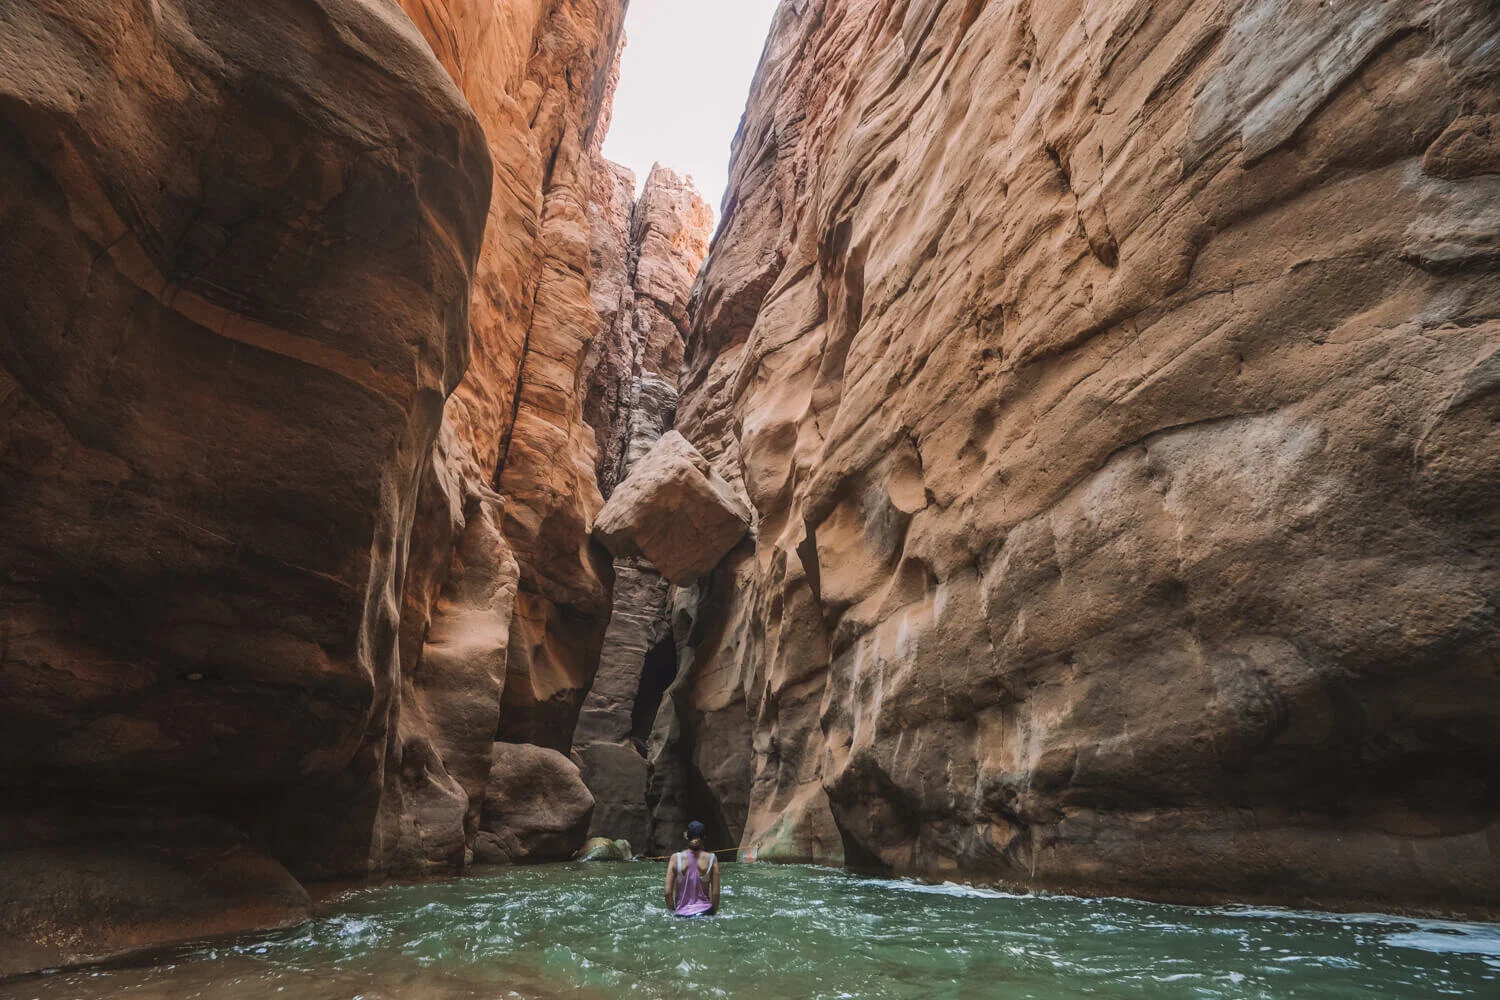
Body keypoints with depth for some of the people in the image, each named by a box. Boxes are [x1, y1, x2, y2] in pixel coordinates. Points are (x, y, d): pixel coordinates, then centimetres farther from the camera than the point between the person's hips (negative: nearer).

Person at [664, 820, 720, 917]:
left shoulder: (676, 858, -1)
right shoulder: (711, 859, 0)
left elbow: (668, 892, -1)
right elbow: (715, 893, 0)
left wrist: (672, 912, 13)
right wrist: (714, 913, 15)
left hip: (681, 913, 0)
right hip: (704, 911, 0)